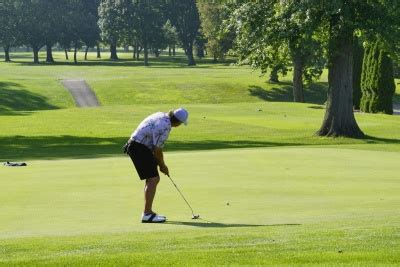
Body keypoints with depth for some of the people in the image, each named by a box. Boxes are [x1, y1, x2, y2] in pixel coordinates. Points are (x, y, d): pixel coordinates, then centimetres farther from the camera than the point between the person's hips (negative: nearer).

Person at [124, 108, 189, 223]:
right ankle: (147, 214, -12)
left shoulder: (162, 116, 9)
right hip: (139, 148, -10)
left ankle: (148, 212, 20)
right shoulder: (165, 126, -22)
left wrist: (160, 163, 13)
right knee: (153, 179, -11)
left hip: (136, 145, 10)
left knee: (152, 179, 15)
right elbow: (157, 149, -16)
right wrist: (162, 165, 0)